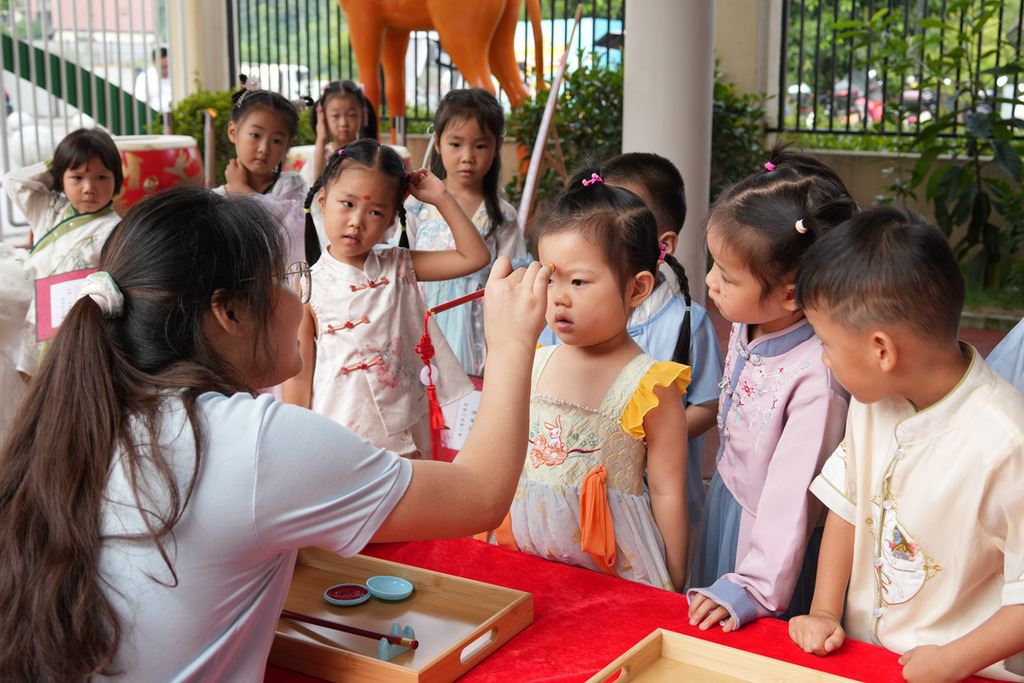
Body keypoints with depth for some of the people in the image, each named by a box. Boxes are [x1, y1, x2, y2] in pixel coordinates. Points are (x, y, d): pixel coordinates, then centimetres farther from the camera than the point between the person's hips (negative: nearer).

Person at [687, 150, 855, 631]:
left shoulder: (815, 375, -33)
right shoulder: (746, 325, -8)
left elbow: (794, 493, -29)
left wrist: (755, 589, -24)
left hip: (770, 534, -7)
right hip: (724, 505, 7)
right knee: (708, 638, 25)